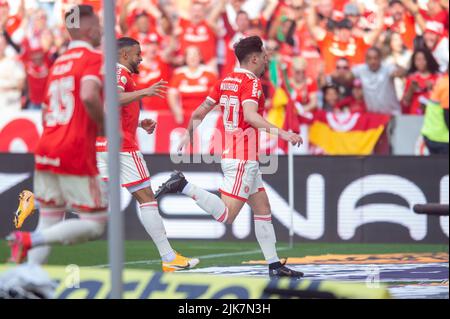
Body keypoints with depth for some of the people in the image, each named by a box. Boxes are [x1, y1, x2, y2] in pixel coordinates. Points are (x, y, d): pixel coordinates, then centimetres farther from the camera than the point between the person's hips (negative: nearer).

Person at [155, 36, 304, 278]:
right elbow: (250, 115, -29)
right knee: (226, 215, -13)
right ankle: (184, 187, -14)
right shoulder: (251, 81, -12)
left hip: (231, 154, 10)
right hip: (243, 159, -10)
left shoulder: (226, 81, 13)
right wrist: (281, 133, -34)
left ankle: (274, 265, 12)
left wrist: (189, 135, 31)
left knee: (263, 210, 12)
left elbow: (199, 112, 16)